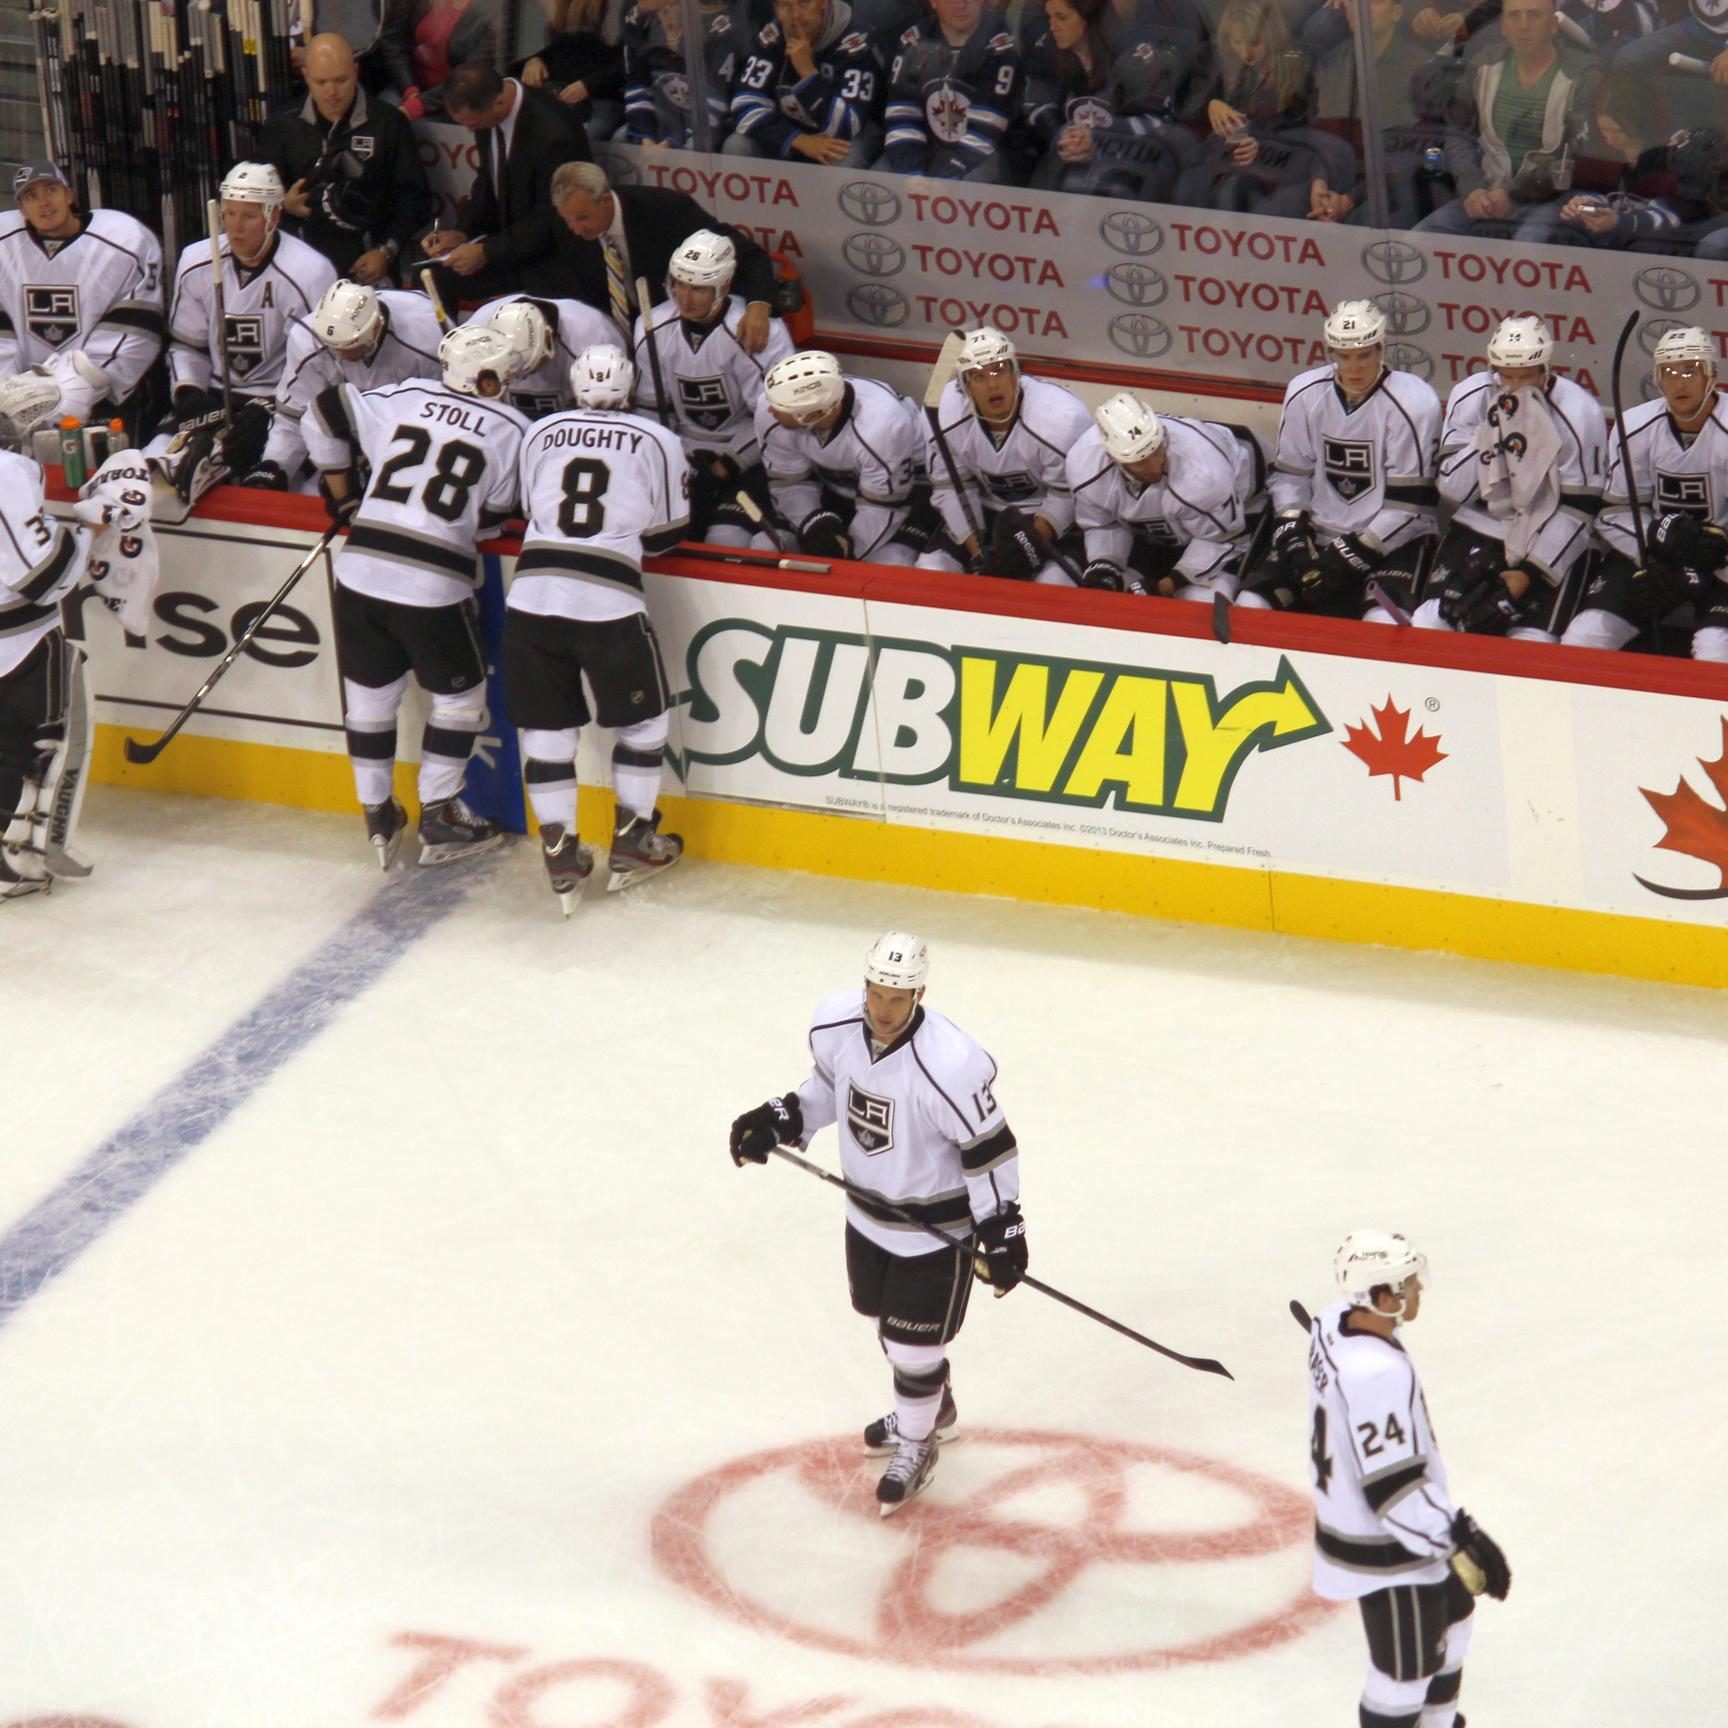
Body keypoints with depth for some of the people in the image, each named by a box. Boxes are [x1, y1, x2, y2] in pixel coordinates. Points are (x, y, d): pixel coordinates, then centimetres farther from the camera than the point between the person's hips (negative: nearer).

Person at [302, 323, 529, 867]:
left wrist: (344, 499, 24)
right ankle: (438, 820, 19)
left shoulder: (403, 398, 9)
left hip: (360, 571, 4)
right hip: (434, 585, -4)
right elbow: (493, 517, 1)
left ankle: (378, 814, 25)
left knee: (369, 693, 18)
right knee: (459, 695, 16)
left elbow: (325, 418, 14)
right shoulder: (511, 430, -1)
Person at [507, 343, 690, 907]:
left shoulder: (539, 434, 13)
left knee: (547, 728, 14)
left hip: (531, 595, 2)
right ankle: (632, 844, 23)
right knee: (643, 721, 18)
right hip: (609, 602, -2)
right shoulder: (657, 440, 6)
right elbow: (666, 533, 12)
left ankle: (560, 854, 14)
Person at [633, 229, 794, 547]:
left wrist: (731, 462, -15)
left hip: (748, 457, -5)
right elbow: (650, 405, 10)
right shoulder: (653, 329, -3)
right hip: (687, 457, 5)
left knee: (726, 541, -23)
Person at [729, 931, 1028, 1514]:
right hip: (868, 1209, 7)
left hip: (936, 1221, -7)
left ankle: (916, 1445, 31)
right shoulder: (835, 1023, -16)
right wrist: (782, 1118, -4)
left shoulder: (948, 1067, -35)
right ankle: (933, 1409, 52)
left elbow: (989, 1147, -23)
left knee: (913, 1342, 4)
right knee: (885, 1319, 25)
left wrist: (1001, 1229, -19)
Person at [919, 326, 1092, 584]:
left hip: (1055, 516, -4)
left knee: (1054, 583, -28)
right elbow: (951, 489, -8)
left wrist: (1031, 544, -28)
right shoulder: (946, 413, -18)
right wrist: (978, 553, -14)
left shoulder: (1061, 417, -30)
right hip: (987, 511, 4)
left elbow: (1067, 497, -19)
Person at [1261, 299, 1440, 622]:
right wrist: (1292, 532, -8)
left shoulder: (1412, 402, -17)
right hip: (1319, 533, 5)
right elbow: (1289, 473, 8)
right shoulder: (1304, 393, -2)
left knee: (1383, 622, -32)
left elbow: (1409, 503, -16)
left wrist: (1355, 555, -19)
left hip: (1394, 538, -5)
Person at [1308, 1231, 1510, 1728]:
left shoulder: (1334, 1322, -6)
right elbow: (1394, 1488, -33)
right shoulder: (1377, 1375, -36)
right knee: (1406, 1671, 6)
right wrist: (1461, 1542, -26)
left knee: (1452, 1618, 30)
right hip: (1388, 1552, -10)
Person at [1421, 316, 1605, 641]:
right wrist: (1491, 435, -22)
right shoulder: (1470, 397, -7)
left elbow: (1576, 512, -13)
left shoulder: (1579, 413, -16)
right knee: (1428, 625, -15)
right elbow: (1453, 489, -9)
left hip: (1548, 540, -3)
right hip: (1478, 529, 3)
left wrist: (1531, 572, -16)